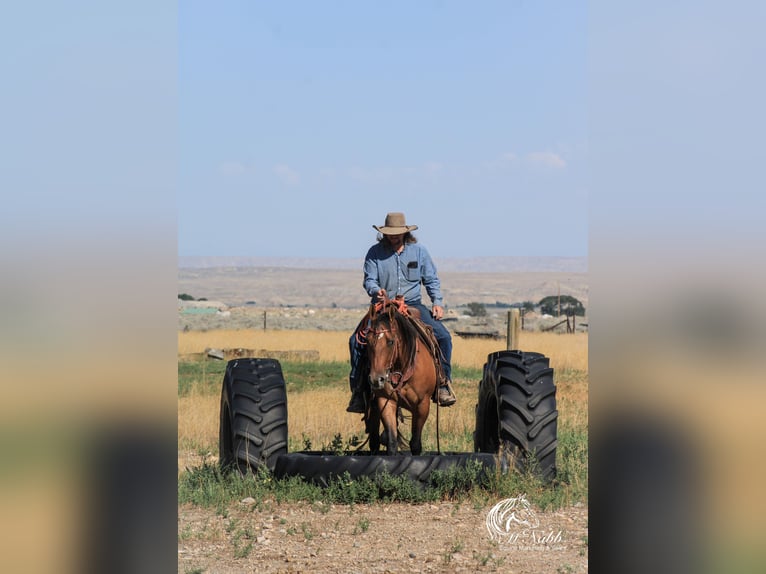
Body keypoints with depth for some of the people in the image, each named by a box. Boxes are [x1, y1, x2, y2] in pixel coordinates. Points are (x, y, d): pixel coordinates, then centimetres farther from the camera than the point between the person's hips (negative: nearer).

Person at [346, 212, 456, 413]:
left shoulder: (419, 251, 7)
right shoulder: (375, 253, 3)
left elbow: (431, 280, 11)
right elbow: (369, 280, -1)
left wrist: (437, 302, -3)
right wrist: (376, 291, -24)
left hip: (412, 305, 1)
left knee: (443, 336, -19)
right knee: (357, 340, -22)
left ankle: (443, 382, -7)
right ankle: (358, 389, -12)